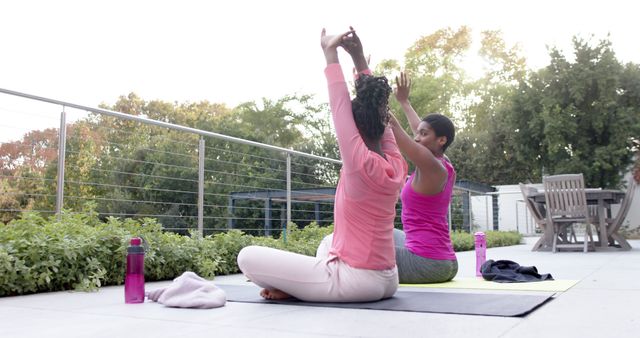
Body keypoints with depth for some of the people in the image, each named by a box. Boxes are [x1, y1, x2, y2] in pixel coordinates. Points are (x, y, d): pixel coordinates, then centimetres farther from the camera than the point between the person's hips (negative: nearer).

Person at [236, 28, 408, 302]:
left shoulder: (362, 165, -19)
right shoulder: (396, 165, 2)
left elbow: (341, 109, -14)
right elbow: (377, 117, 8)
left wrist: (330, 54, -4)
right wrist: (359, 59, 10)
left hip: (356, 280, -8)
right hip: (386, 280, 8)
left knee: (248, 257, -9)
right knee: (328, 244, 40)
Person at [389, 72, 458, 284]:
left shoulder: (431, 165, -14)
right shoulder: (445, 167, 9)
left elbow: (391, 125, -17)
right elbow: (421, 130, 25)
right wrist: (404, 101, 34)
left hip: (426, 264, -9)